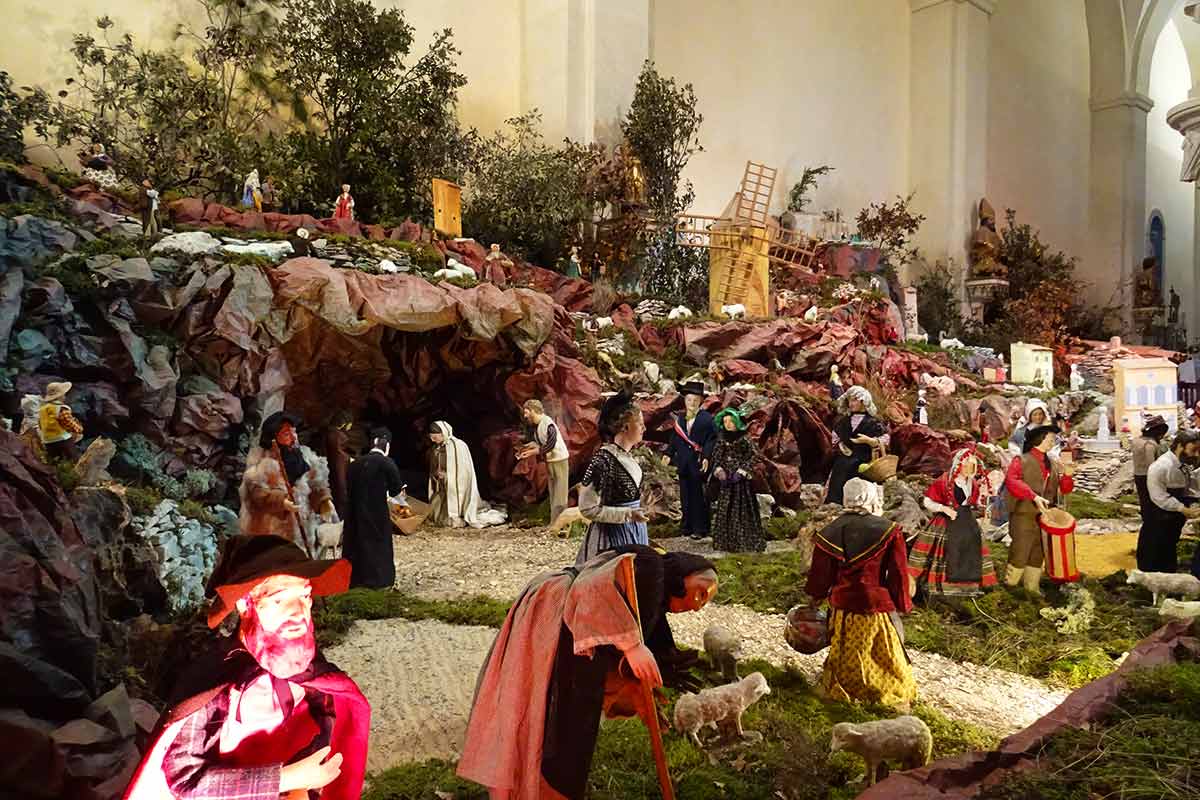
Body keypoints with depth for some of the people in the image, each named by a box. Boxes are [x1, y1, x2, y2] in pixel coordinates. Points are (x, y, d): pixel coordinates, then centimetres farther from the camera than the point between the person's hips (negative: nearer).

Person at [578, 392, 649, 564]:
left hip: (634, 533, 8)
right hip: (611, 536, -8)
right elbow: (588, 508, -19)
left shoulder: (626, 456, 4)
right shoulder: (603, 460, -20)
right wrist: (628, 514, -20)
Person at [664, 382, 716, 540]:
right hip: (684, 464, 5)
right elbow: (674, 439, 12)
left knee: (699, 497, -1)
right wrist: (669, 454, -1)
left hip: (699, 464, -5)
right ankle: (688, 527, 20)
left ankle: (700, 529, 8)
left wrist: (706, 457, -20)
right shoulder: (679, 418, 11)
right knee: (685, 497, 11)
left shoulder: (707, 418, -4)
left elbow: (711, 439, -9)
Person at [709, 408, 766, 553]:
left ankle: (744, 541, 7)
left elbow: (754, 457, -10)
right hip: (725, 478, 5)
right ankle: (726, 541, 15)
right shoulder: (721, 439, 6)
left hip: (741, 479, -5)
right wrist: (720, 471, -8)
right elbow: (716, 457, 9)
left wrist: (740, 472, -14)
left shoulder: (745, 439, -8)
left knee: (742, 508, -2)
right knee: (724, 509, 6)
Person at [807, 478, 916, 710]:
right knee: (887, 655, 15)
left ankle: (839, 690, 32)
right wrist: (904, 605, 8)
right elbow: (898, 575, -6)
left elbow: (819, 574, 5)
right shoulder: (889, 531, -11)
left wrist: (815, 597, 22)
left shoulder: (829, 533, -1)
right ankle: (897, 696, 27)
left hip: (841, 606, 3)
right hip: (877, 607, -3)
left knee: (844, 656, 20)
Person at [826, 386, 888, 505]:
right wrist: (840, 445, 4)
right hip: (842, 464, 5)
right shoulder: (844, 421, 14)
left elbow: (885, 440, -4)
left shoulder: (872, 422, -1)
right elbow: (835, 438, 24)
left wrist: (868, 440, -15)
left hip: (861, 464, -4)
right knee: (836, 494, 0)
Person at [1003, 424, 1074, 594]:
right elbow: (1012, 482, -23)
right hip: (1023, 516, -6)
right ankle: (1009, 586, 11)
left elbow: (1063, 489, 12)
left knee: (1038, 555, 14)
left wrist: (1067, 476, -9)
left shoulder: (1054, 465, 13)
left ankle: (1032, 587, 28)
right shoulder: (1021, 461, -6)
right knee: (1020, 554, -7)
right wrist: (1034, 496, -33)